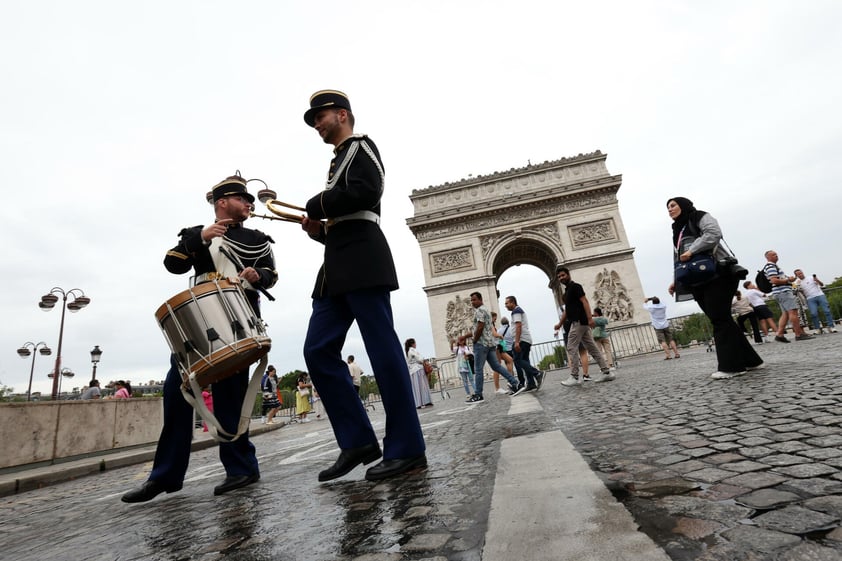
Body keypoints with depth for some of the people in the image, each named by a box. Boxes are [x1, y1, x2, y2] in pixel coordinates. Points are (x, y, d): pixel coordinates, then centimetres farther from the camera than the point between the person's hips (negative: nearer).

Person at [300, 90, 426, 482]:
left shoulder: (361, 146, 6)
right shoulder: (338, 162, 31)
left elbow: (364, 192, -15)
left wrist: (314, 205, -3)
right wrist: (317, 228, 9)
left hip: (363, 261, -9)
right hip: (337, 268, 9)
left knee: (383, 350, -9)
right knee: (318, 351, 1)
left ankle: (406, 448, -1)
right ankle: (358, 441, 7)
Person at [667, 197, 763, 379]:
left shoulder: (700, 217, 3)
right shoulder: (677, 230, 25)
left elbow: (713, 234, -18)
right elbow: (679, 260, 22)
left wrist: (691, 251, -19)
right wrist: (675, 281, 13)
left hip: (717, 274, -8)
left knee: (719, 318, -12)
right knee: (719, 320, 4)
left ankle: (731, 365, -11)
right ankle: (749, 360, 12)